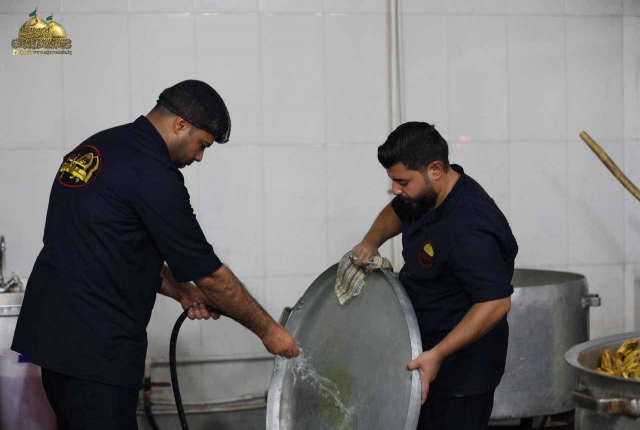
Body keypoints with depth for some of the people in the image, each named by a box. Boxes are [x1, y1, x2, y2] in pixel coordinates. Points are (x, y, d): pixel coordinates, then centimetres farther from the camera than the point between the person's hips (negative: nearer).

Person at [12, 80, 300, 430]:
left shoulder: (96, 149, 12)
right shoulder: (154, 174, -16)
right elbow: (209, 273, -11)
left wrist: (179, 290, 15)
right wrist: (267, 329, 0)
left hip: (50, 330, 10)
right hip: (95, 346, -10)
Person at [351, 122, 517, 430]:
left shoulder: (468, 230, -30)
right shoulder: (425, 193, -1)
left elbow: (496, 303, -33)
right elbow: (395, 213, 22)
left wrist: (438, 354, -34)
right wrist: (371, 242, 2)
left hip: (461, 365, -10)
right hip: (427, 346, 10)